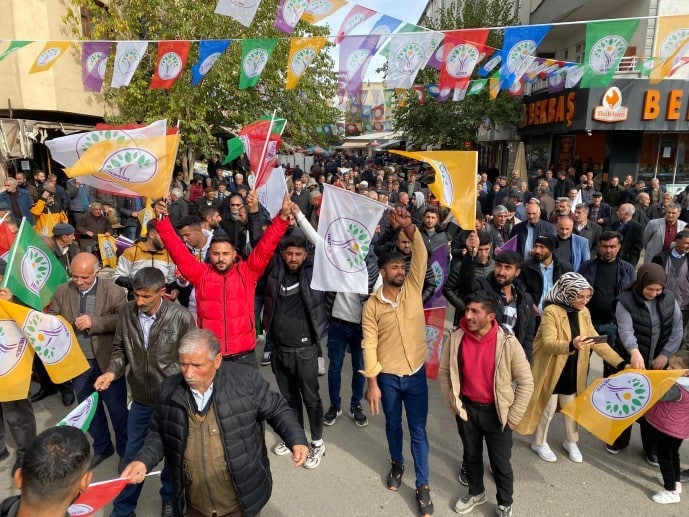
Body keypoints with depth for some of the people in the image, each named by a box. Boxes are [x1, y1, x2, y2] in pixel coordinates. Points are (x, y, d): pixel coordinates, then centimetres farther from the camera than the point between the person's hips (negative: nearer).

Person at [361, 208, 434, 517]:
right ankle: (397, 465, 46)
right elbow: (369, 345, -8)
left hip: (416, 373, 1)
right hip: (388, 376, 0)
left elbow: (421, 257, -17)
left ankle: (422, 486, 23)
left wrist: (409, 228, -31)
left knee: (418, 430, 9)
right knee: (393, 424, 21)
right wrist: (372, 383, -10)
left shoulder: (413, 289, -3)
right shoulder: (372, 305, -8)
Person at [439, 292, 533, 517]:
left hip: (496, 412, -2)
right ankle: (476, 493, 49)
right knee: (471, 455, 22)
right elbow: (443, 373, 1)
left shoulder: (508, 343, -20)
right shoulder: (456, 338, -13)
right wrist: (453, 404, 2)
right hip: (467, 408, 3)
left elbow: (526, 382, -10)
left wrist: (513, 417, -8)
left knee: (500, 463, 14)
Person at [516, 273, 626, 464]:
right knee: (548, 408, 10)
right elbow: (548, 343, -30)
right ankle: (539, 443, 33)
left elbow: (597, 341, 2)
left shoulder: (584, 312, -1)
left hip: (573, 371, 6)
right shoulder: (551, 311, -23)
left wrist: (620, 362, -6)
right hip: (551, 370, -6)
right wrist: (571, 345, -48)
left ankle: (571, 442, 44)